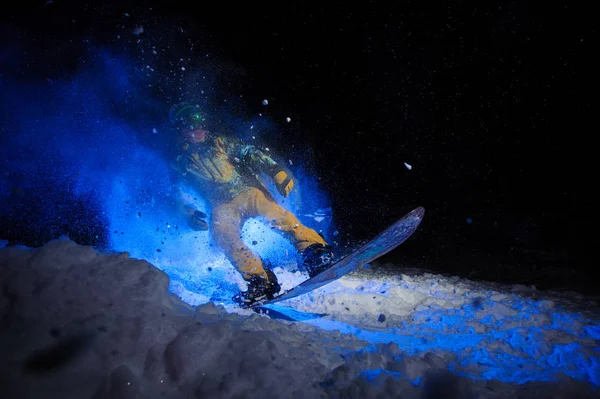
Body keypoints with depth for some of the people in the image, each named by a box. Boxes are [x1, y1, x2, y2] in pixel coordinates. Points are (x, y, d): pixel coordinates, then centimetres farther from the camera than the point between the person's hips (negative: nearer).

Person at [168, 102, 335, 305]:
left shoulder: (221, 140, 10)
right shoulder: (182, 162, 10)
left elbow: (249, 153, 3)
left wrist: (276, 170, -11)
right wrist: (190, 215, -5)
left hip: (248, 190, 0)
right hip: (222, 205, 0)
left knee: (275, 213, -28)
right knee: (222, 235, -29)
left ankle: (316, 252, -33)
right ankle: (259, 281, -29)